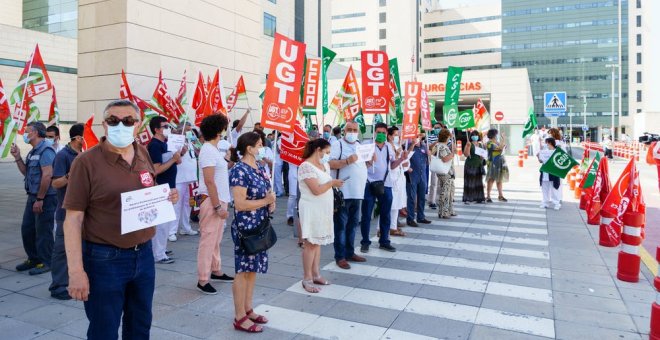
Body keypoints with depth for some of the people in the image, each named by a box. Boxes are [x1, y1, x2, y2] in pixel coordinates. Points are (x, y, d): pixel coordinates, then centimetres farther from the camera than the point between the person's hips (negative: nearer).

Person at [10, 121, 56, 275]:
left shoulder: (45, 150, -15)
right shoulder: (33, 151, 16)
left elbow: (47, 175, -22)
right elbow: (26, 172, 22)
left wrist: (40, 199, -21)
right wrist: (17, 157, 9)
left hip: (45, 198, -10)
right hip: (33, 196, 10)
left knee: (43, 231, -1)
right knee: (27, 228, 15)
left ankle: (45, 263, 11)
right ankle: (33, 259, 28)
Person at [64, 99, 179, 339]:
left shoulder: (143, 154, 4)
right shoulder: (86, 161, -13)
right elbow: (73, 218, -14)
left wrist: (166, 197, -5)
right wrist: (76, 271, -19)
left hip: (144, 254, 5)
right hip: (105, 259, -5)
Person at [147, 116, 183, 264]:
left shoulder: (164, 143, 13)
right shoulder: (154, 145, -16)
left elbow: (173, 162, 17)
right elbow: (157, 170, -23)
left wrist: (180, 153, 1)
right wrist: (174, 159, -23)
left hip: (169, 187, 10)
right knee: (161, 221, -5)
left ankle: (161, 248, 28)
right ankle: (159, 254, 3)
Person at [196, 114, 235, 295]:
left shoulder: (214, 150, 12)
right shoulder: (208, 150, -16)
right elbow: (209, 181, -22)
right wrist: (218, 206, -22)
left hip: (220, 200, 10)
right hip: (212, 202, -10)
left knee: (215, 240, 18)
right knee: (208, 241, -3)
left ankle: (216, 271, 30)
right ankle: (202, 280, 5)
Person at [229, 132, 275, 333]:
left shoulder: (260, 168, 9)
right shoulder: (239, 171, -18)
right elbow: (240, 204, -23)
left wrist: (271, 202, 0)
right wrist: (265, 201, -17)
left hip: (260, 226, 9)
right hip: (245, 227, -8)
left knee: (253, 269, 15)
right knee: (243, 271, 1)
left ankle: (248, 310, 29)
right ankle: (240, 318, 13)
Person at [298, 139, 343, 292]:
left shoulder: (324, 165, 11)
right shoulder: (306, 167, -17)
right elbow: (317, 190, -23)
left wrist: (334, 184, 1)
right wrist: (332, 183, -11)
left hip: (323, 209, 8)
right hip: (312, 210, -8)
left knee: (318, 242, 12)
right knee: (311, 243, -3)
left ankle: (316, 274, 21)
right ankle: (307, 279, 6)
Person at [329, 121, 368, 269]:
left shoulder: (360, 145, 15)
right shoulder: (338, 144, -8)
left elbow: (367, 163, 22)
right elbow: (330, 164, -19)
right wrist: (347, 161, -30)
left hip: (357, 192, 7)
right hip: (342, 192, -7)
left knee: (353, 223, 14)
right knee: (341, 224, 0)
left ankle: (350, 252, 25)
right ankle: (340, 256, 7)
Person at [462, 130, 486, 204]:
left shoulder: (481, 145, 13)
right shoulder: (469, 144, -5)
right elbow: (466, 154, -15)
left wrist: (483, 156, 2)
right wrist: (468, 146, -26)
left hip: (479, 166, 6)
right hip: (470, 165, -6)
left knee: (479, 182, 8)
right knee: (469, 182, -6)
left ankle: (478, 198, 15)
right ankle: (467, 199, -3)